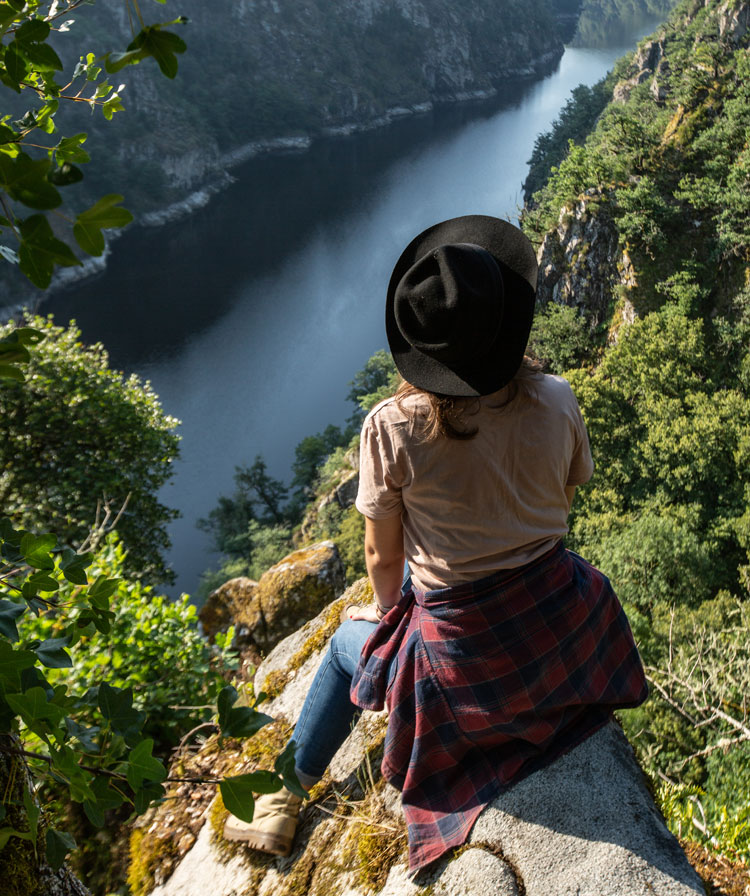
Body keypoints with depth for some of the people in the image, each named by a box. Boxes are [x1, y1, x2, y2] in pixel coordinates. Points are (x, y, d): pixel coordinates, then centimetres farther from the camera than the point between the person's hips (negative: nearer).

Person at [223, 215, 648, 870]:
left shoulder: (391, 428, -21)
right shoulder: (555, 402, -14)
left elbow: (384, 557, -9)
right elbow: (562, 509, 4)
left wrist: (386, 609, 14)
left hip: (465, 660, -3)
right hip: (562, 633, 3)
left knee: (347, 644, 27)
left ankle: (286, 802, 43)